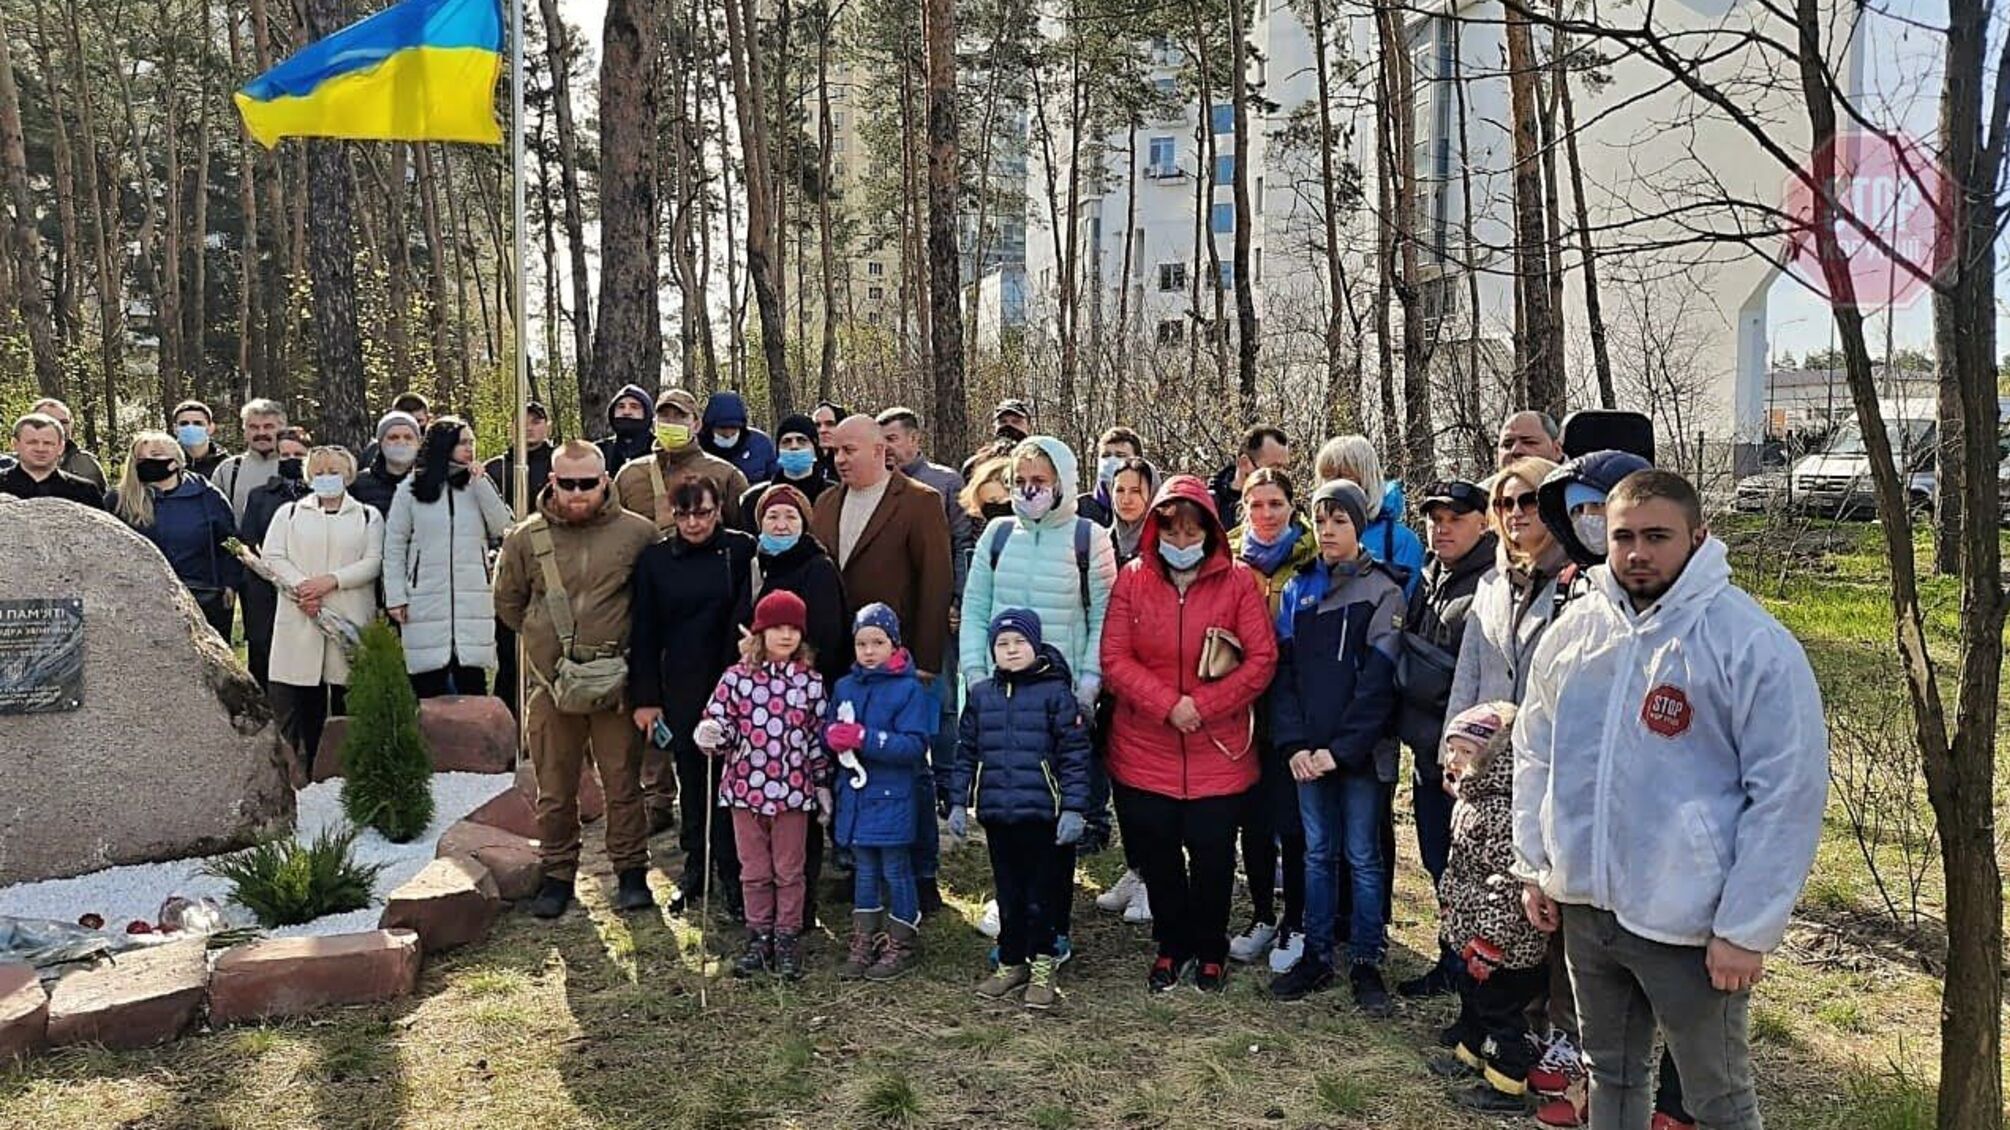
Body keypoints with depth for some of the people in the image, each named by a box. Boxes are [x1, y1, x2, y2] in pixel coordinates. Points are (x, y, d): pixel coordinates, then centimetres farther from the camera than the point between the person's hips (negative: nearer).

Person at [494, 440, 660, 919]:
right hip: (551, 683, 2)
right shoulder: (526, 538, 3)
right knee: (555, 789, 11)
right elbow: (507, 602, 16)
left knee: (623, 784, 7)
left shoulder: (638, 534, -2)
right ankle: (557, 875, 25)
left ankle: (631, 871, 21)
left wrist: (628, 645, 5)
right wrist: (545, 640, 12)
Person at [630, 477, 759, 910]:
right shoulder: (655, 559, 5)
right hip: (680, 688, 2)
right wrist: (645, 697, 2)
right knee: (691, 779, 10)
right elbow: (644, 632, 6)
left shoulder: (741, 551, -2)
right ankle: (696, 867, 24)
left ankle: (733, 871, 12)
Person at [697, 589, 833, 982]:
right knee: (754, 871, 13)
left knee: (789, 872, 10)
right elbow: (719, 722, -2)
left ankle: (787, 942, 22)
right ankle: (758, 939, 26)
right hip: (746, 788, 0)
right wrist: (709, 736, -25)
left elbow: (819, 738, 4)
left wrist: (823, 785, 5)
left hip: (793, 791, 0)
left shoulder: (810, 682, -1)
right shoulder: (736, 678, -4)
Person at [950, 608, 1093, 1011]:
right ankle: (1011, 963, 28)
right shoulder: (981, 695, 8)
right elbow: (966, 753, 13)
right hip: (997, 813, 4)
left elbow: (1075, 753, -7)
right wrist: (959, 803, 9)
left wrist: (1073, 808, -12)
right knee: (1008, 892, 14)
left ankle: (1043, 967, 18)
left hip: (1043, 813, -4)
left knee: (1042, 894, 4)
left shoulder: (1055, 692, -5)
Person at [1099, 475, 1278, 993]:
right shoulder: (1132, 579, 1)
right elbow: (1114, 658, -5)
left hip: (1218, 751, -1)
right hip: (1145, 750, 1)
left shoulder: (1237, 581, -2)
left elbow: (1262, 659, -7)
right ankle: (1171, 945, 31)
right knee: (1156, 853, 9)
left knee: (1212, 855, 6)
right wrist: (1167, 705, -17)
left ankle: (1210, 950, 29)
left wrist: (1204, 706, -15)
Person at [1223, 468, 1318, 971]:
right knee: (1253, 817, 11)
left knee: (1291, 819, 1)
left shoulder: (1311, 560, -3)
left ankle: (1295, 924, 15)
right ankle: (1262, 915, 25)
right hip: (1245, 708, 3)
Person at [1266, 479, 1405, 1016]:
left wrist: (1342, 749, -14)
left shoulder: (1382, 591, -3)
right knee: (1317, 853, 11)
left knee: (1363, 856, 4)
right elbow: (1282, 670, 5)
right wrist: (1294, 745, -7)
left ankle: (1365, 962, 15)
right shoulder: (1297, 589, 9)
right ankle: (1317, 956, 20)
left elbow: (1378, 681, -9)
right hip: (1309, 753, 4)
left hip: (1360, 751, -4)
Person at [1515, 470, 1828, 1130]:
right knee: (1610, 1073, 23)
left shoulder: (1753, 644, -14)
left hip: (1690, 925, -5)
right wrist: (1533, 867, 9)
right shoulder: (1575, 629, 2)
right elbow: (1536, 755, 12)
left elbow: (1789, 795, -14)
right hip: (1583, 906, 5)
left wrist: (1747, 930, -15)